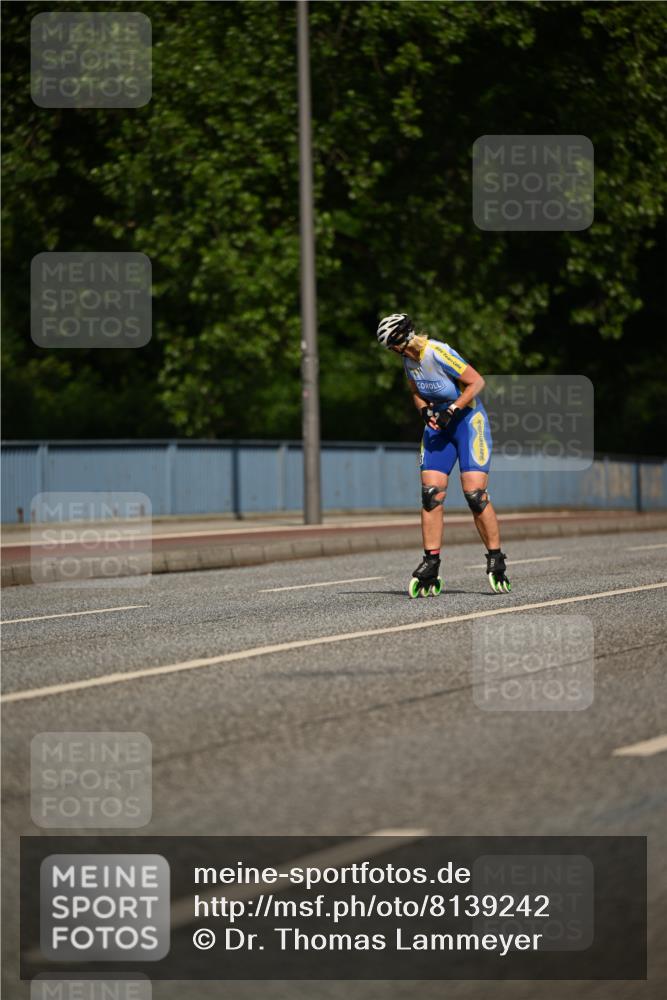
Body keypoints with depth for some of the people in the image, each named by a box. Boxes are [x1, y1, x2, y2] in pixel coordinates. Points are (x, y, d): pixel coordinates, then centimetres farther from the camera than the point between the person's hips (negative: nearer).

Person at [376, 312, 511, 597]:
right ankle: (430, 567, -2)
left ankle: (496, 561, -1)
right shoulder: (409, 360, 2)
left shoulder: (439, 354, -23)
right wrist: (425, 410, -4)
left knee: (475, 494, -13)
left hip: (468, 419, -7)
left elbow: (477, 382, -19)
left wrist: (452, 410, -22)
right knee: (431, 494, -4)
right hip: (438, 424, 7)